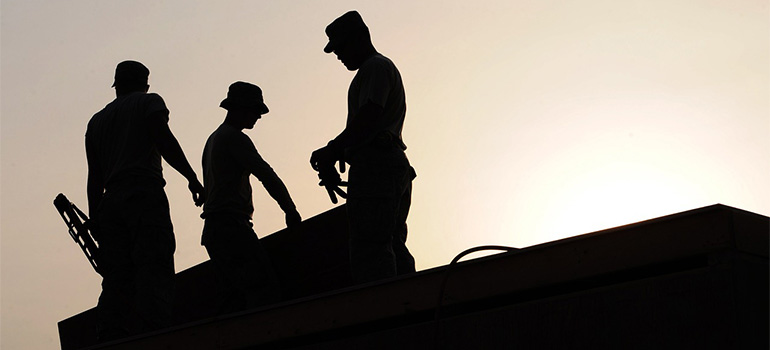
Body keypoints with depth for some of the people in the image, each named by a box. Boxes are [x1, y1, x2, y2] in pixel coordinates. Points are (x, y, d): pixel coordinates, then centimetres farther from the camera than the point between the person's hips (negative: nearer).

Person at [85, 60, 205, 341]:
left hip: (110, 203, 6)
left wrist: (95, 221, 19)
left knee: (116, 280, 1)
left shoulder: (97, 121, 28)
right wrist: (191, 177, -6)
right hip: (145, 196, -6)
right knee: (153, 274, -15)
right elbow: (163, 139, -7)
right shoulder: (149, 102, 13)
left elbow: (94, 178, 21)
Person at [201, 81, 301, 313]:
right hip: (231, 226, -10)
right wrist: (290, 210, -4)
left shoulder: (213, 139, 25)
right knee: (266, 290, -19)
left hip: (214, 231, 10)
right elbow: (266, 175, -12)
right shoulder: (234, 138, -6)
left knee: (236, 297, 6)